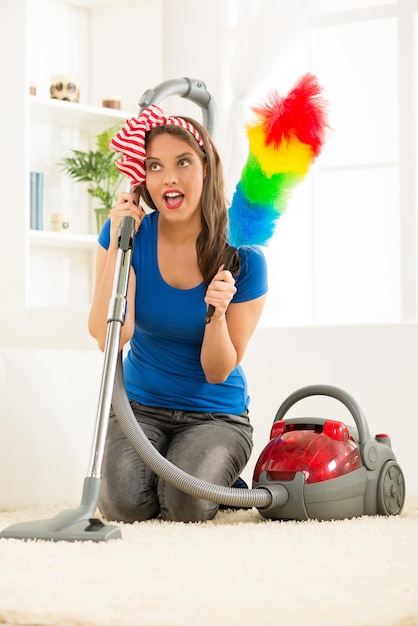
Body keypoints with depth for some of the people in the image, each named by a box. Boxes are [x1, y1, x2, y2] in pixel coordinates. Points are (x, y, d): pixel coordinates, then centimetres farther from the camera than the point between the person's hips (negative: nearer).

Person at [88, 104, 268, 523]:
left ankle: (218, 474, 9)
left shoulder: (243, 259, -14)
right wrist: (116, 245, -25)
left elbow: (218, 372, -10)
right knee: (126, 504, -26)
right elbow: (109, 338, -21)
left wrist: (217, 312, -30)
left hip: (215, 414, -1)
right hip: (140, 406, 1)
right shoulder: (128, 235, -9)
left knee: (186, 506, -28)